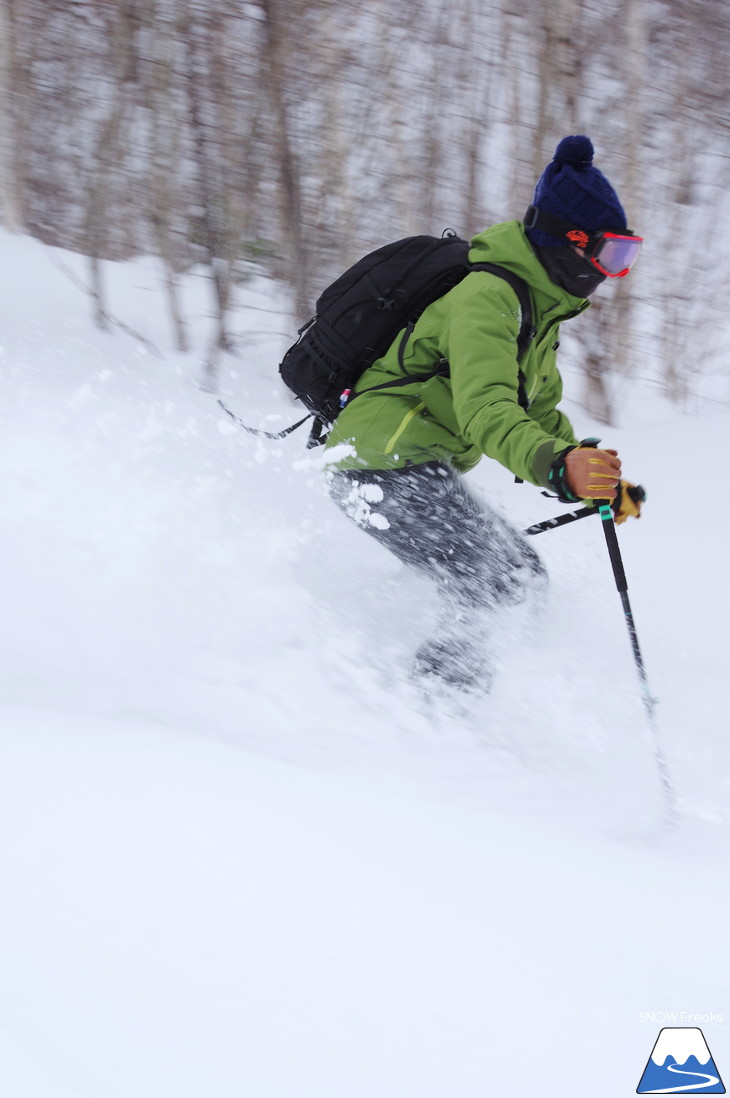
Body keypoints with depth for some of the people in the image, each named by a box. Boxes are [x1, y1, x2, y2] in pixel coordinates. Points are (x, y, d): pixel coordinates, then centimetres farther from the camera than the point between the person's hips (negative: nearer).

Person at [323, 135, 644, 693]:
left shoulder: (541, 308, 17)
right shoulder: (488, 296, -17)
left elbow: (541, 415, 27)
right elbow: (484, 410, -32)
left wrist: (597, 482, 14)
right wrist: (558, 465, -48)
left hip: (423, 472, 11)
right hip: (386, 463, -11)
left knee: (523, 573, 7)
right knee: (495, 585, -21)